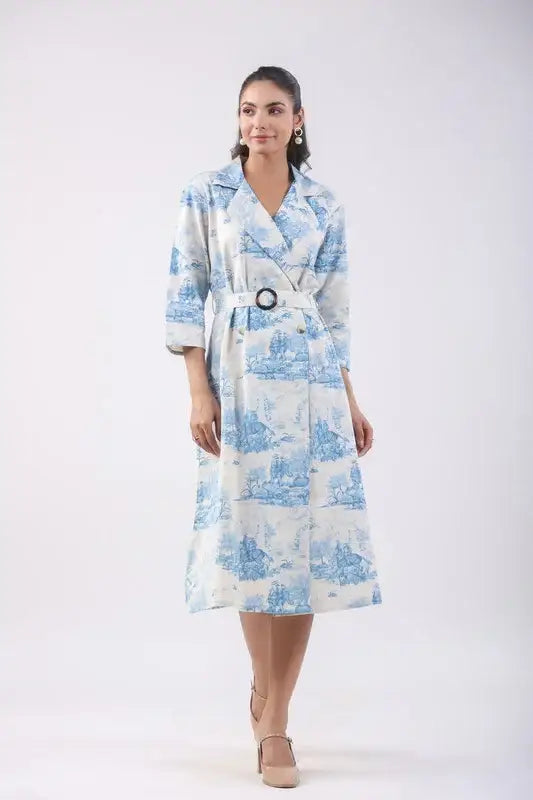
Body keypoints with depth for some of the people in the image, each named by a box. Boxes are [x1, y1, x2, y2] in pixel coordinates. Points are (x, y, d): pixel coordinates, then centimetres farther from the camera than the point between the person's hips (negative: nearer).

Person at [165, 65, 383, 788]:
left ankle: (274, 717, 7)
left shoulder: (325, 207, 10)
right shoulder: (205, 194, 3)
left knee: (307, 538, -2)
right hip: (238, 379, -2)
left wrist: (350, 400, 10)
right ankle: (266, 689, 22)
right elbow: (185, 296, 0)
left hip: (312, 382, 2)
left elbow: (335, 312, 13)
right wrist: (199, 392, -9)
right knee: (251, 535, 0)